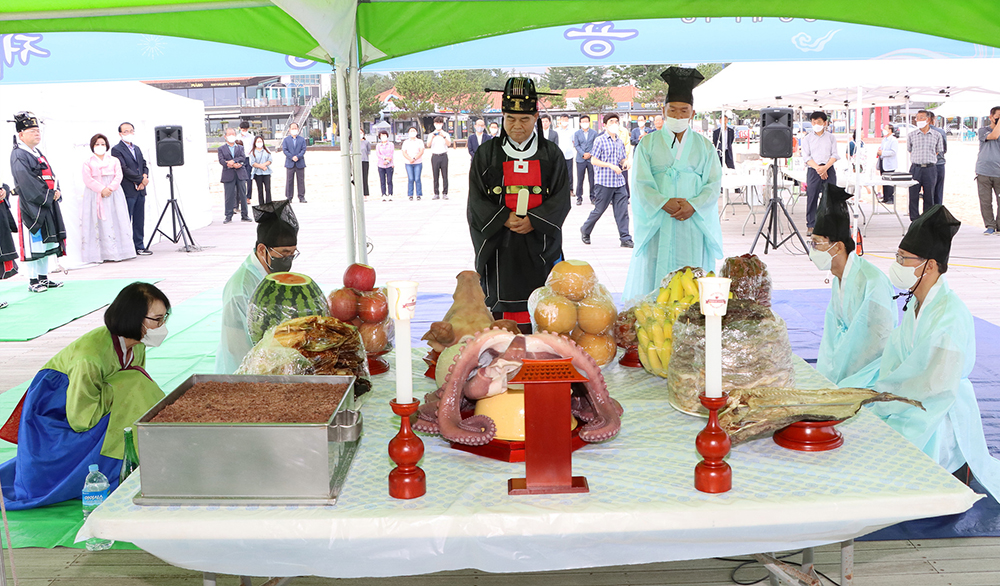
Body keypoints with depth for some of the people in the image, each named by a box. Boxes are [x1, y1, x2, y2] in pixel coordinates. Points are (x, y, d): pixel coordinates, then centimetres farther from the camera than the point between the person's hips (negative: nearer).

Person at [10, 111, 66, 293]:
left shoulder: (37, 153, 17)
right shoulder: (18, 156, -11)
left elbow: (51, 175, 16)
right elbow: (27, 182, -19)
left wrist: (56, 191, -2)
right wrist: (48, 195, -18)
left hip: (48, 205, 9)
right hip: (32, 206, -9)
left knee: (47, 242, 13)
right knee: (33, 244, -5)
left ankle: (44, 278, 22)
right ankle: (33, 281, 2)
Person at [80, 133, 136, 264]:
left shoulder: (114, 160, 15)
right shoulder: (88, 163, 9)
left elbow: (118, 176, 3)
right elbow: (88, 179, -3)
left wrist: (110, 188, -14)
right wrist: (101, 189, -16)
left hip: (113, 194, 2)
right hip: (95, 196, -2)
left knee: (115, 222, -3)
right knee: (99, 223, -7)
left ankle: (117, 253, -1)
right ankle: (102, 254, -8)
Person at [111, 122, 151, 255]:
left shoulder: (137, 149, 19)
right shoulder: (116, 150, -6)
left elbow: (144, 165, 17)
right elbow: (124, 169, -14)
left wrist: (145, 177, -4)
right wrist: (141, 179, -12)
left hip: (140, 190, 7)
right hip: (127, 191, -7)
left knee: (139, 221, 10)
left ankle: (139, 247, 16)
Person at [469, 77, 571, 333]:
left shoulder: (551, 154, 7)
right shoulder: (487, 154, 6)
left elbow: (561, 198, 1)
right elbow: (477, 201, 2)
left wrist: (533, 220, -14)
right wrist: (505, 219, -14)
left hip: (539, 247, 0)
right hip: (499, 248, 0)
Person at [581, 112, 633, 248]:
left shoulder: (620, 141, 14)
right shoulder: (600, 140, -5)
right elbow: (594, 161, -8)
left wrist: (626, 162, -1)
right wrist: (611, 165, -17)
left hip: (619, 181, 5)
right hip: (604, 181, -5)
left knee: (622, 211, 0)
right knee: (599, 209, 3)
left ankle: (625, 239, 3)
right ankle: (585, 230, 26)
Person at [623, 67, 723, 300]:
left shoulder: (704, 146, 12)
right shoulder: (648, 143, 7)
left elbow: (714, 183, 4)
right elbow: (640, 182, -2)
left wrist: (694, 205, -14)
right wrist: (664, 203, -17)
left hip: (693, 223, 1)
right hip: (656, 223, -1)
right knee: (654, 277, -3)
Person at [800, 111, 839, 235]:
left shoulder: (831, 137, 12)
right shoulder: (807, 139, 10)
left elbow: (835, 155, 3)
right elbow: (806, 157, 0)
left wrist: (825, 167, -14)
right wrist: (818, 168, -14)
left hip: (829, 170, 1)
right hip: (813, 170, -1)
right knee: (812, 198, -4)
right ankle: (810, 226, 2)